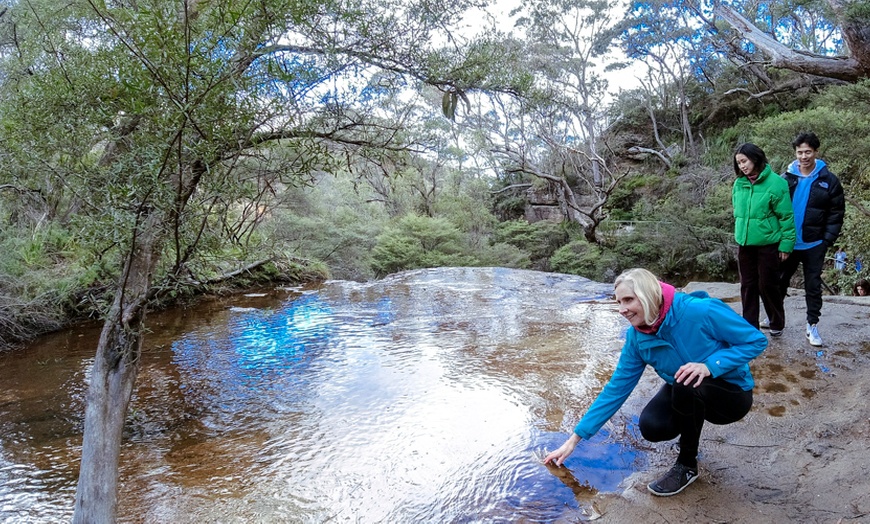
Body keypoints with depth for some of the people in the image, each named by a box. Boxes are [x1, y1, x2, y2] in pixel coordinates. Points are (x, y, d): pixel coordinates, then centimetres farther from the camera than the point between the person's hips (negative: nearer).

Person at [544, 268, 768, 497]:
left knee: (687, 383, -35)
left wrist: (709, 366, -35)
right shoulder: (637, 336, -14)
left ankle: (687, 465, -11)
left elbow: (757, 340, -18)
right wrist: (576, 438, -10)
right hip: (684, 395, 4)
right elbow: (617, 388, -9)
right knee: (651, 426, -24)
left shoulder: (701, 311, -29)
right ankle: (690, 431, 12)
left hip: (732, 393, -4)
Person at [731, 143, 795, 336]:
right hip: (745, 244, 5)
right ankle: (750, 326, 22)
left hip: (768, 244, -5)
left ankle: (777, 323, 27)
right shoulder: (739, 183, 2)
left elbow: (786, 216, -10)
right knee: (748, 286, 11)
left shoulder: (775, 183, -13)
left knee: (767, 285, 4)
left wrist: (786, 244, -11)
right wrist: (740, 235, 14)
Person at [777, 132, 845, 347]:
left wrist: (828, 241, -9)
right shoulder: (786, 178, 0)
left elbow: (836, 214, -2)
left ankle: (812, 326, 16)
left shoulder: (829, 180, -4)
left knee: (813, 286, 7)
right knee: (779, 282, 13)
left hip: (813, 245, -2)